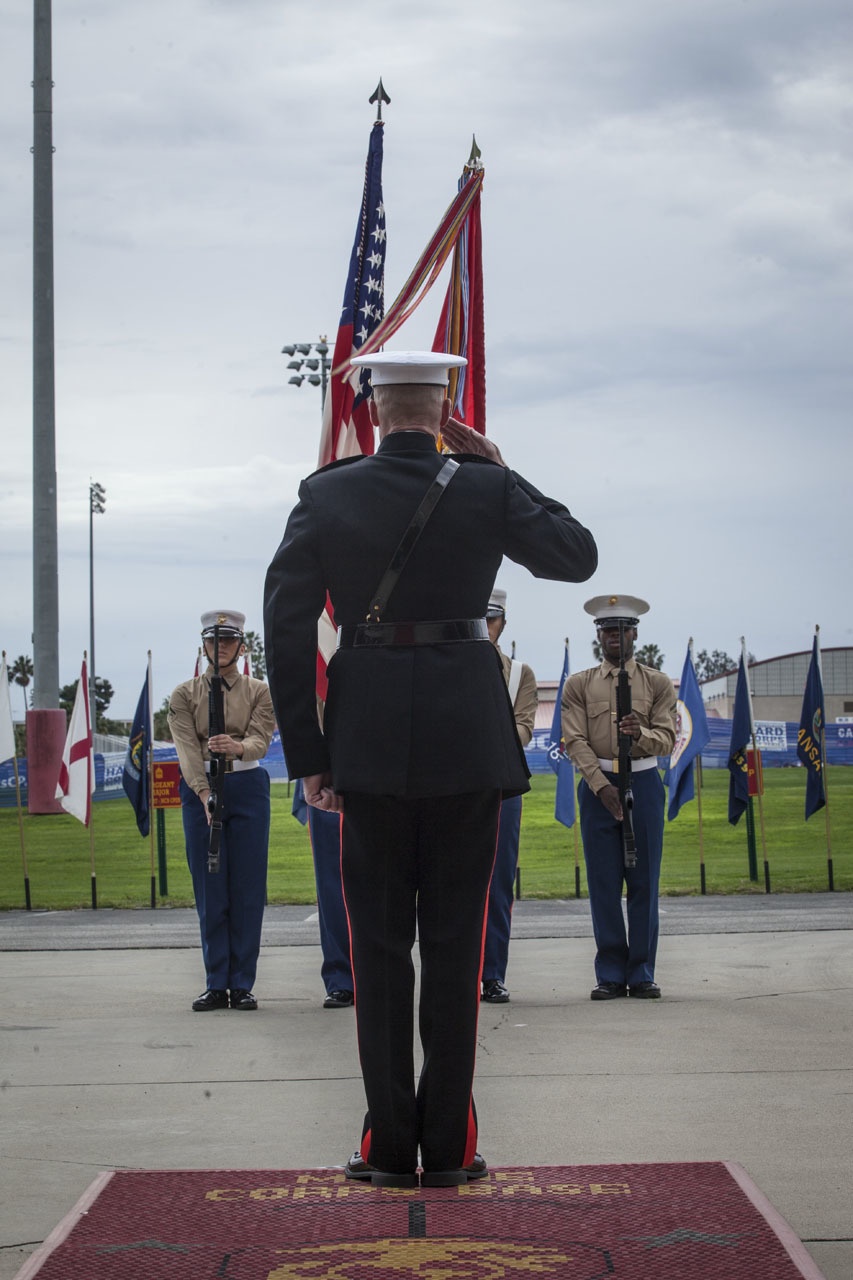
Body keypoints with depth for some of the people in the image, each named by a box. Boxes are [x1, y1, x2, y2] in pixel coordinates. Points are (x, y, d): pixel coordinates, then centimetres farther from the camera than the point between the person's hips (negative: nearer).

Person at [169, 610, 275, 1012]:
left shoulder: (259, 692, 7)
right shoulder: (185, 695, 6)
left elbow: (261, 740, -9)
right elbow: (187, 748, -6)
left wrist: (238, 747, -33)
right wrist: (204, 791, -22)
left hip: (248, 788, 0)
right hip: (200, 790, 0)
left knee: (248, 889, -1)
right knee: (210, 891, 1)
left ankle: (242, 985, 5)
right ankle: (216, 984, 7)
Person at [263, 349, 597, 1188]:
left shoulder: (324, 497, -2)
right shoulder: (486, 490, -4)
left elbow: (286, 629, -4)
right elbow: (576, 557, 9)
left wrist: (307, 755, 2)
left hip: (369, 742, 0)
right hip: (469, 738, 0)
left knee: (379, 945, 7)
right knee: (454, 943, 5)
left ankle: (390, 1144, 7)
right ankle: (447, 1146, 6)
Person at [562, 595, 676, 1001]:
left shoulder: (658, 683, 8)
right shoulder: (578, 685, 8)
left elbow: (667, 738, 0)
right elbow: (576, 742, -1)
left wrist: (640, 733, -23)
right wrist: (602, 785, -13)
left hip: (644, 784, 0)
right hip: (597, 785, 0)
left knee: (644, 882, 1)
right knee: (603, 883, 0)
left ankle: (641, 973, 7)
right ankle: (611, 974, 6)